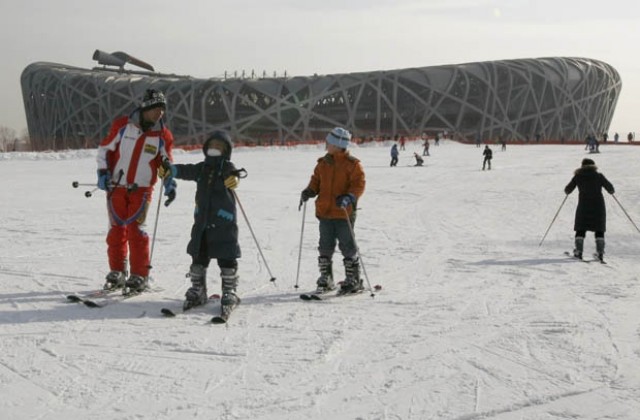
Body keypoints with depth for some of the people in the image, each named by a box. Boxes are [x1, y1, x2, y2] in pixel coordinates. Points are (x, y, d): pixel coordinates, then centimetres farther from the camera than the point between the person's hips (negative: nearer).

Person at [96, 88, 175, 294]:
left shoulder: (163, 136, -1)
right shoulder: (122, 125, -4)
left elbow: (166, 162, 8)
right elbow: (105, 148, 4)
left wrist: (169, 183, -6)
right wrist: (103, 172, -4)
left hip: (141, 189, -1)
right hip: (116, 186, 1)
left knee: (135, 230, -9)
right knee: (116, 230, 5)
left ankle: (140, 276, 0)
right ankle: (117, 273, 18)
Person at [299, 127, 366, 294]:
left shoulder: (352, 164, -7)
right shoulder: (323, 163, 10)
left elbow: (359, 185, -11)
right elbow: (316, 182, 17)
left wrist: (349, 197, -27)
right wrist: (308, 192, -2)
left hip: (344, 213, -5)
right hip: (325, 212, 5)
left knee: (348, 247, 0)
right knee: (325, 247, 10)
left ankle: (353, 281, 10)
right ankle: (325, 279, 21)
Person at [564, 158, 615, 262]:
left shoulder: (578, 176, -1)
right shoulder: (598, 176, -2)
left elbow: (568, 190, 4)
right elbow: (610, 189, 2)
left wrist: (567, 192, 27)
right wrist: (611, 191, 25)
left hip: (583, 206, 0)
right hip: (598, 206, 0)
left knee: (580, 229, 11)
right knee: (599, 230, 10)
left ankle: (579, 251, 2)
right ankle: (600, 252, 1)